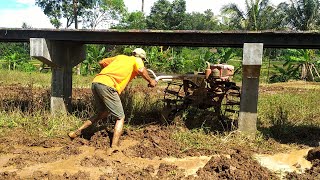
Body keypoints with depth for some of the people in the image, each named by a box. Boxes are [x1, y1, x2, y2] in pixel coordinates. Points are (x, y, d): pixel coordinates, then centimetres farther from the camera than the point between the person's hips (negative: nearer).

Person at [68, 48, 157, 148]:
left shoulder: (121, 57, 30)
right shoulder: (137, 60, 14)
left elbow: (101, 63, 34)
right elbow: (141, 70, -9)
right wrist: (150, 81, 6)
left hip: (95, 82, 7)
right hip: (107, 86, -7)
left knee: (102, 113, 26)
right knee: (120, 118, 4)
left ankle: (78, 131, 26)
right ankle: (114, 146, -5)